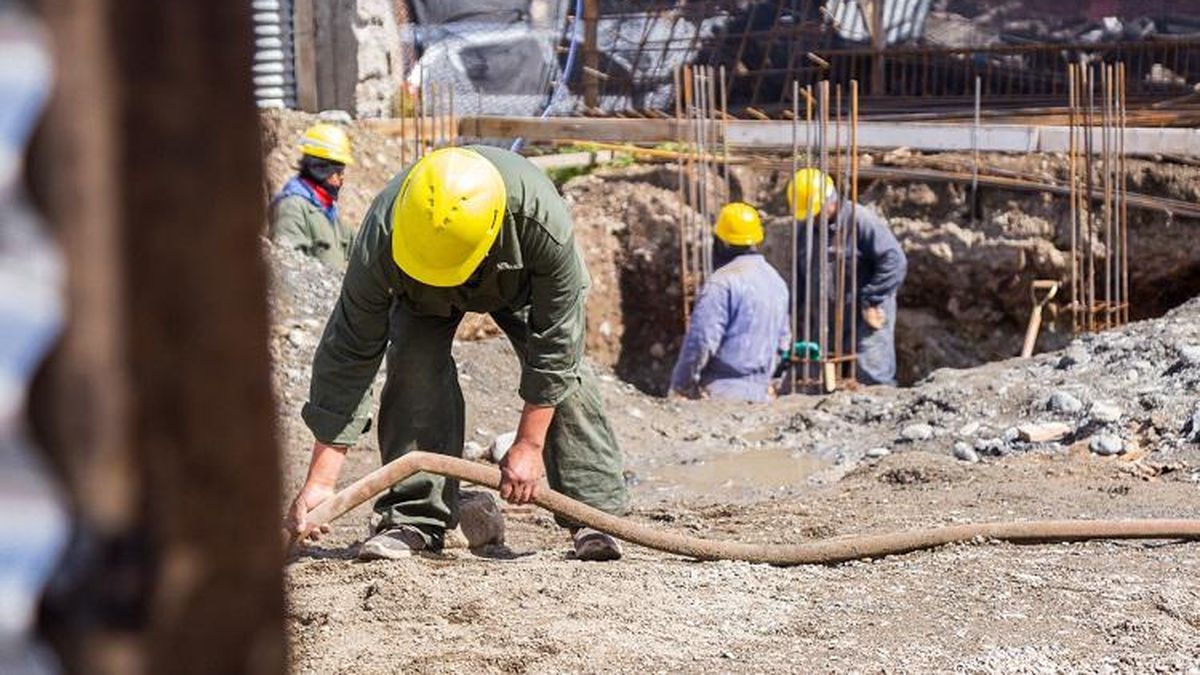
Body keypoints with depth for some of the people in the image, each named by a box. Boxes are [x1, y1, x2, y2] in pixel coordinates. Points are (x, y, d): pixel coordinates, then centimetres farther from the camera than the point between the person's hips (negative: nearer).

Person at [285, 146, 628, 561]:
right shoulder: (379, 240, -42)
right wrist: (320, 481, -38)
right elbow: (349, 353, -35)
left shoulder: (544, 223, -45)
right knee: (415, 366, -24)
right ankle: (413, 519, -18)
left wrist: (529, 445, -30)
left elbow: (555, 340, -32)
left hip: (524, 281, 0)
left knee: (564, 368, -19)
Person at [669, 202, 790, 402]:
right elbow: (782, 339, 21)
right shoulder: (776, 280, 14)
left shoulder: (723, 282, -14)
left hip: (722, 393, -8)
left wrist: (681, 384, -6)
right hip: (760, 392, 8)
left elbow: (701, 341, -16)